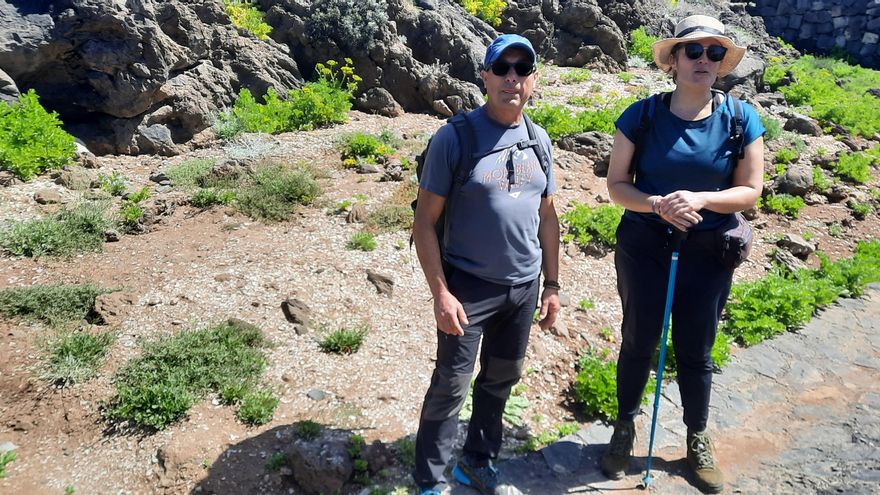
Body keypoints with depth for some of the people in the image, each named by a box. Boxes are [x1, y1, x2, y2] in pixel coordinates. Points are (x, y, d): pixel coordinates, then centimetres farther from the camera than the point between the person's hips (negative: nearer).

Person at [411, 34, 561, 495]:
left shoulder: (539, 140, 5)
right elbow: (425, 220, -12)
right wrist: (440, 292, -17)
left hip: (523, 286, 5)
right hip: (468, 286, -5)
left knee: (501, 380, 17)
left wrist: (552, 285, 11)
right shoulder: (455, 137, -12)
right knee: (451, 387, 3)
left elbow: (547, 215, 12)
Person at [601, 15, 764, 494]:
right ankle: (625, 428, 35)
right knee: (638, 343, 12)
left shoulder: (740, 118, -7)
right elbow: (617, 183, -6)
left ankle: (698, 440, 36)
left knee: (695, 352, 12)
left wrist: (700, 199, -23)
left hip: (708, 252, 1)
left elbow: (749, 191, -4)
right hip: (643, 246, 0)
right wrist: (657, 204, -24)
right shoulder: (641, 115, -9)